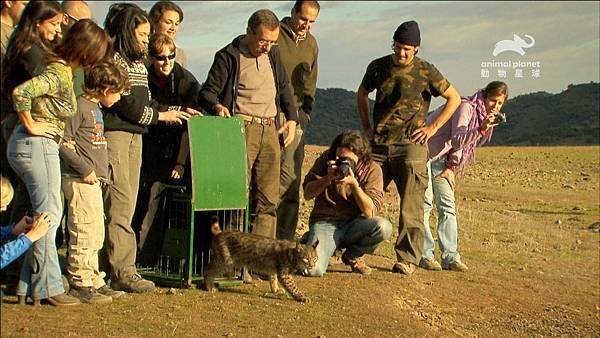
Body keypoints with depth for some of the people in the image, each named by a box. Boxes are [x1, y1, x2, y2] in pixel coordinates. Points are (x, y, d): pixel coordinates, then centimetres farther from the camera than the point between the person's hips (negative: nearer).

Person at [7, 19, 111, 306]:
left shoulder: (62, 70, 11)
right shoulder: (60, 74, -18)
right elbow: (20, 92, -31)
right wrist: (31, 125, -18)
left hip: (41, 146, 10)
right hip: (37, 145, -10)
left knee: (48, 214, 13)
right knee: (48, 215, -4)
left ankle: (29, 283, 19)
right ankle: (47, 287, 3)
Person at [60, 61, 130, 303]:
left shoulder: (96, 108, 18)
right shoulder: (79, 106, -12)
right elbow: (63, 141, -19)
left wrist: (100, 171, 14)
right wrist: (85, 169, -18)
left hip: (93, 179, 10)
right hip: (80, 180, -10)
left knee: (96, 235, 13)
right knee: (84, 233, -7)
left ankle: (94, 282, 19)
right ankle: (80, 283, -1)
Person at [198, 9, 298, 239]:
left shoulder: (273, 55, 18)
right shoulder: (228, 57, -1)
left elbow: (284, 89, 29)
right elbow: (207, 92, -1)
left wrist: (292, 119, 17)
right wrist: (217, 106, -23)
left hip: (270, 130, 6)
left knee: (268, 199, 2)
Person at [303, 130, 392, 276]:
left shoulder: (372, 170, -6)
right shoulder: (325, 160, -1)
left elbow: (370, 212, -15)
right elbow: (307, 194, -2)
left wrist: (354, 183, -26)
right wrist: (328, 178, -18)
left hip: (353, 225, 1)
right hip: (325, 222, -1)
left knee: (384, 227, -31)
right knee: (313, 270, -27)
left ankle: (352, 256, 1)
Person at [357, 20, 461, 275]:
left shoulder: (425, 71, -2)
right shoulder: (378, 67, 9)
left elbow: (454, 99, 7)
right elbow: (362, 94, 27)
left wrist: (433, 128, 0)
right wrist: (366, 126, 17)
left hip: (410, 146, -3)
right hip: (378, 146, 4)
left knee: (410, 207, -5)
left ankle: (408, 259, 1)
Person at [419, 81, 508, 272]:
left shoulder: (483, 116, 6)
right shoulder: (466, 107, -21)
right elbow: (457, 140, -32)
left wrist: (451, 167, 2)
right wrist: (481, 130, -44)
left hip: (440, 159, 9)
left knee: (447, 205, 1)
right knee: (425, 203, -11)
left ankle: (450, 257, 0)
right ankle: (424, 255, -6)